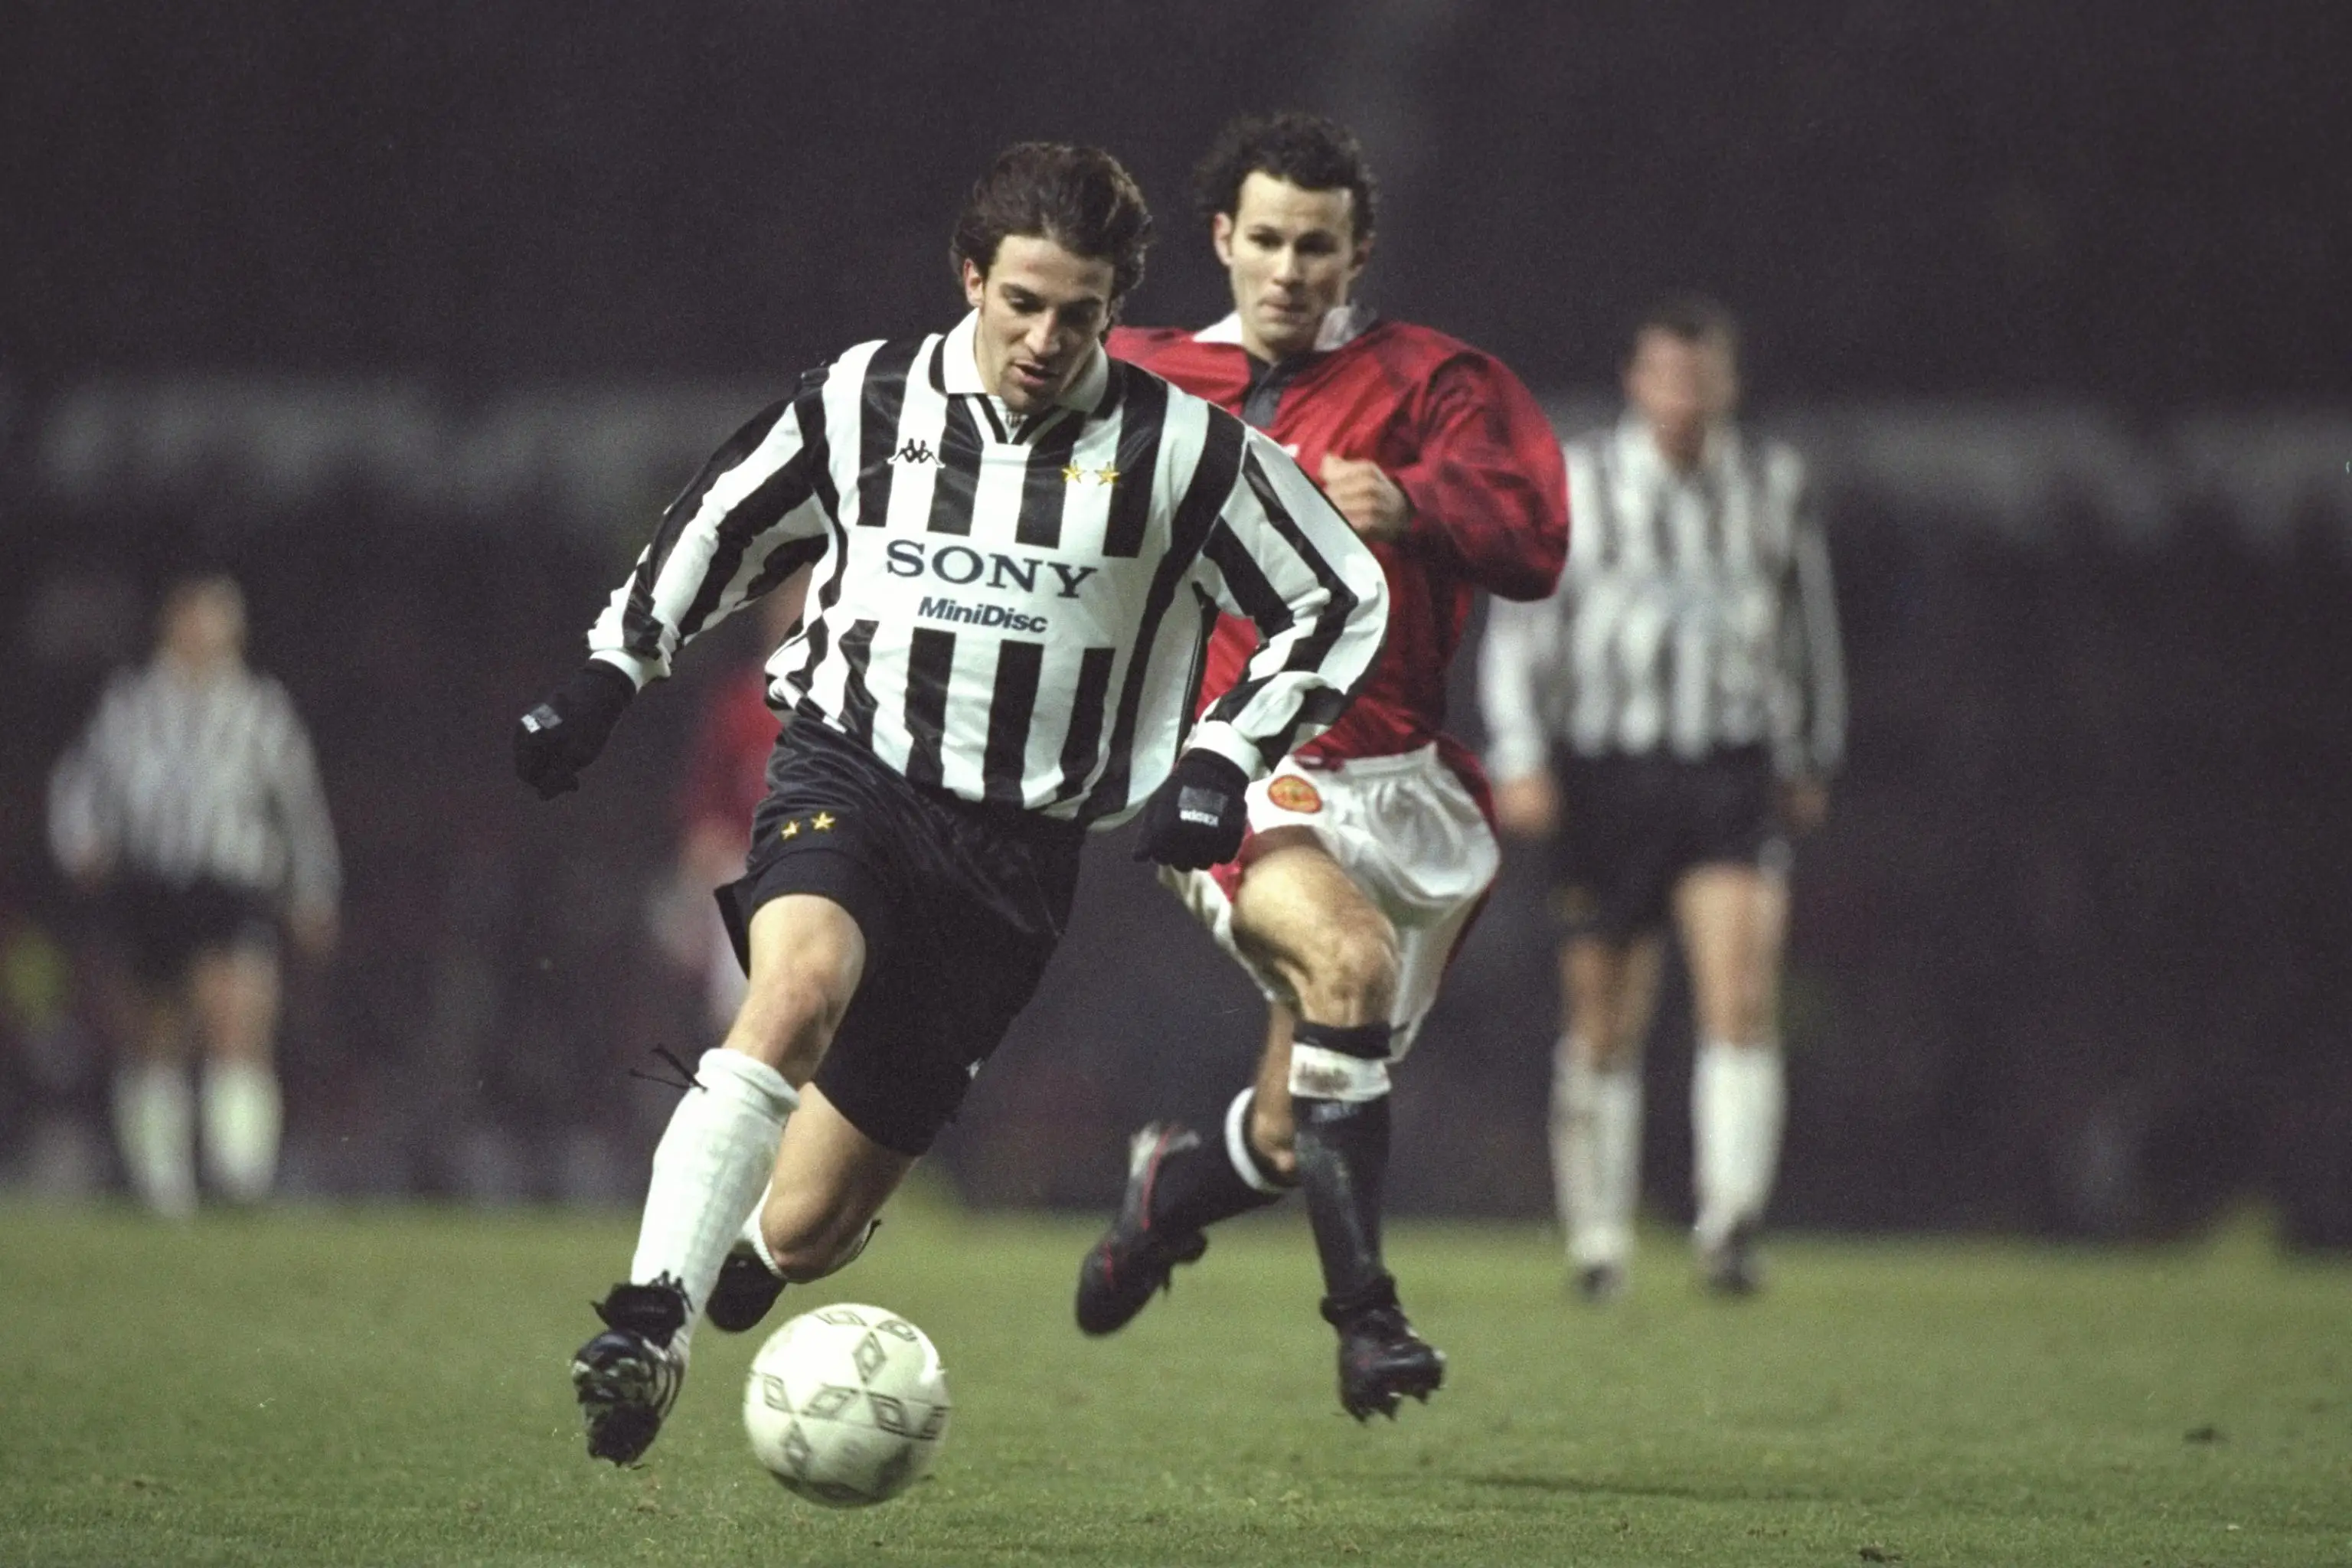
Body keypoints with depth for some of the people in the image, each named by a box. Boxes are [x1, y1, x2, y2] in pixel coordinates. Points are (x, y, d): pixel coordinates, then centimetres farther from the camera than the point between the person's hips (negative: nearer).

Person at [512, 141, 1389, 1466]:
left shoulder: (1181, 449, -2)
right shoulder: (866, 401, 2)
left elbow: (1342, 604, 8)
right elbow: (725, 523, 20)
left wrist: (1224, 759, -2)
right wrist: (612, 671, 14)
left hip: (1019, 850, 0)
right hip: (851, 771, 0)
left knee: (805, 1229, -1)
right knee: (804, 979, -37)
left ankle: (725, 1274, 37)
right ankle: (646, 1324, -40)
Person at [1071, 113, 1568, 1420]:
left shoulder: (1428, 381, 4)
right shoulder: (1147, 382, 11)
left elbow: (1533, 538, -9)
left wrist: (1410, 503, -27)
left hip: (1398, 783, 1)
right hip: (1234, 775, -1)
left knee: (1292, 1145, 5)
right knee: (1347, 954, -33)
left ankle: (1173, 1190, 43)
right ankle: (1366, 1313, -31)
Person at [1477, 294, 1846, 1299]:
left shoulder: (1771, 485, 9)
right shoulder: (1575, 487, 1)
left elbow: (1808, 624, 21)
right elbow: (1518, 626, 2)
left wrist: (1810, 758, 22)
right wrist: (1519, 761, -7)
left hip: (1732, 780, 1)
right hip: (1605, 778, -1)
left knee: (1742, 1001, -17)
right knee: (1604, 1026, 3)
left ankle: (1731, 1225, -21)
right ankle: (1598, 1239, 16)